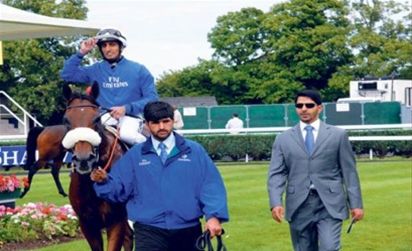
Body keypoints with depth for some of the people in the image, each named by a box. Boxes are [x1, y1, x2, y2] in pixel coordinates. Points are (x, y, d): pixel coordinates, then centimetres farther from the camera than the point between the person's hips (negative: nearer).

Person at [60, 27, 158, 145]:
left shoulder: (138, 70, 4)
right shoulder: (95, 70, 11)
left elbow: (152, 98, -1)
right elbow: (67, 75, 8)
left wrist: (127, 108, -14)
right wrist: (81, 53, -2)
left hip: (130, 116, -1)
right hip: (104, 117, 1)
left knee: (127, 134, -35)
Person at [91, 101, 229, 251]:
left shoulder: (194, 151, 4)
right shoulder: (135, 155, 7)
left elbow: (210, 186, -2)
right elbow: (120, 188, 4)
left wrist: (213, 216, -15)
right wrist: (104, 181, -17)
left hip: (188, 230, 1)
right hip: (150, 231, -1)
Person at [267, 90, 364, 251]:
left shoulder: (337, 135, 8)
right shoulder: (283, 139, 9)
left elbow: (349, 171, 7)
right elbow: (276, 174, 3)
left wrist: (356, 203, 2)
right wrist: (276, 202, -12)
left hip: (330, 204, -2)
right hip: (299, 205, 2)